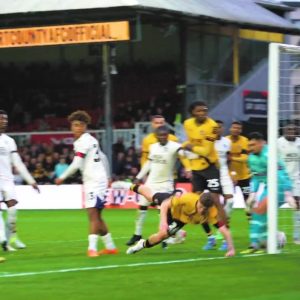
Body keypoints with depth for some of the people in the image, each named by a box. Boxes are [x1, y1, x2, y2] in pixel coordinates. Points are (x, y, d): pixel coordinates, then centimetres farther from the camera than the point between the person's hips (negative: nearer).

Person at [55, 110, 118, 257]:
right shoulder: (90, 140, 17)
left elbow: (76, 164, -16)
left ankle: (92, 248, -25)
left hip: (94, 181, -10)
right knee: (96, 216, 15)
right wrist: (107, 176, 32)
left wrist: (62, 178, -6)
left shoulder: (82, 142, -12)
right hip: (100, 179, 10)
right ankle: (110, 246, 21)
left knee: (93, 214, -16)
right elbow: (103, 158, 25)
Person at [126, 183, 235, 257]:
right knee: (150, 196, 30)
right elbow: (165, 204, -38)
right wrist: (163, 221, -50)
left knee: (162, 235, -6)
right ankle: (136, 187, 66)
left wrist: (231, 249, -54)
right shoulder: (188, 199, -48)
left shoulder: (212, 213, -45)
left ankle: (143, 244, 30)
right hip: (172, 204, -1)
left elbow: (224, 230, -47)